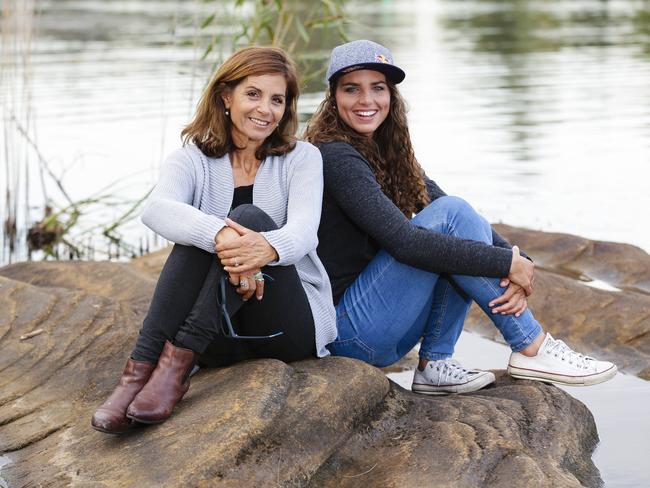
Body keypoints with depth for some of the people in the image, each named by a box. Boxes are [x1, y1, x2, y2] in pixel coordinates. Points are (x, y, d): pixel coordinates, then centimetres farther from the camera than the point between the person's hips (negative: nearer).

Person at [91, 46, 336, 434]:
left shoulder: (302, 158, 5)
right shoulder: (194, 161, 5)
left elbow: (303, 230, -16)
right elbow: (157, 210, -19)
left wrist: (268, 248, -42)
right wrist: (220, 237, -42)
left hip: (288, 327, -1)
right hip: (219, 338, 1)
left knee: (251, 218, -24)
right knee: (198, 233, -26)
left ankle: (179, 359, -34)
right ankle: (141, 369, -35)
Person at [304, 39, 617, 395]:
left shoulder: (388, 153, 12)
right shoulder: (335, 157, -15)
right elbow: (403, 242, -24)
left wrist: (518, 265, -14)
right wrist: (506, 263, -20)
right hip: (349, 328, -8)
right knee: (450, 215, -17)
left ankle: (435, 365, -7)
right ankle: (530, 348, -12)